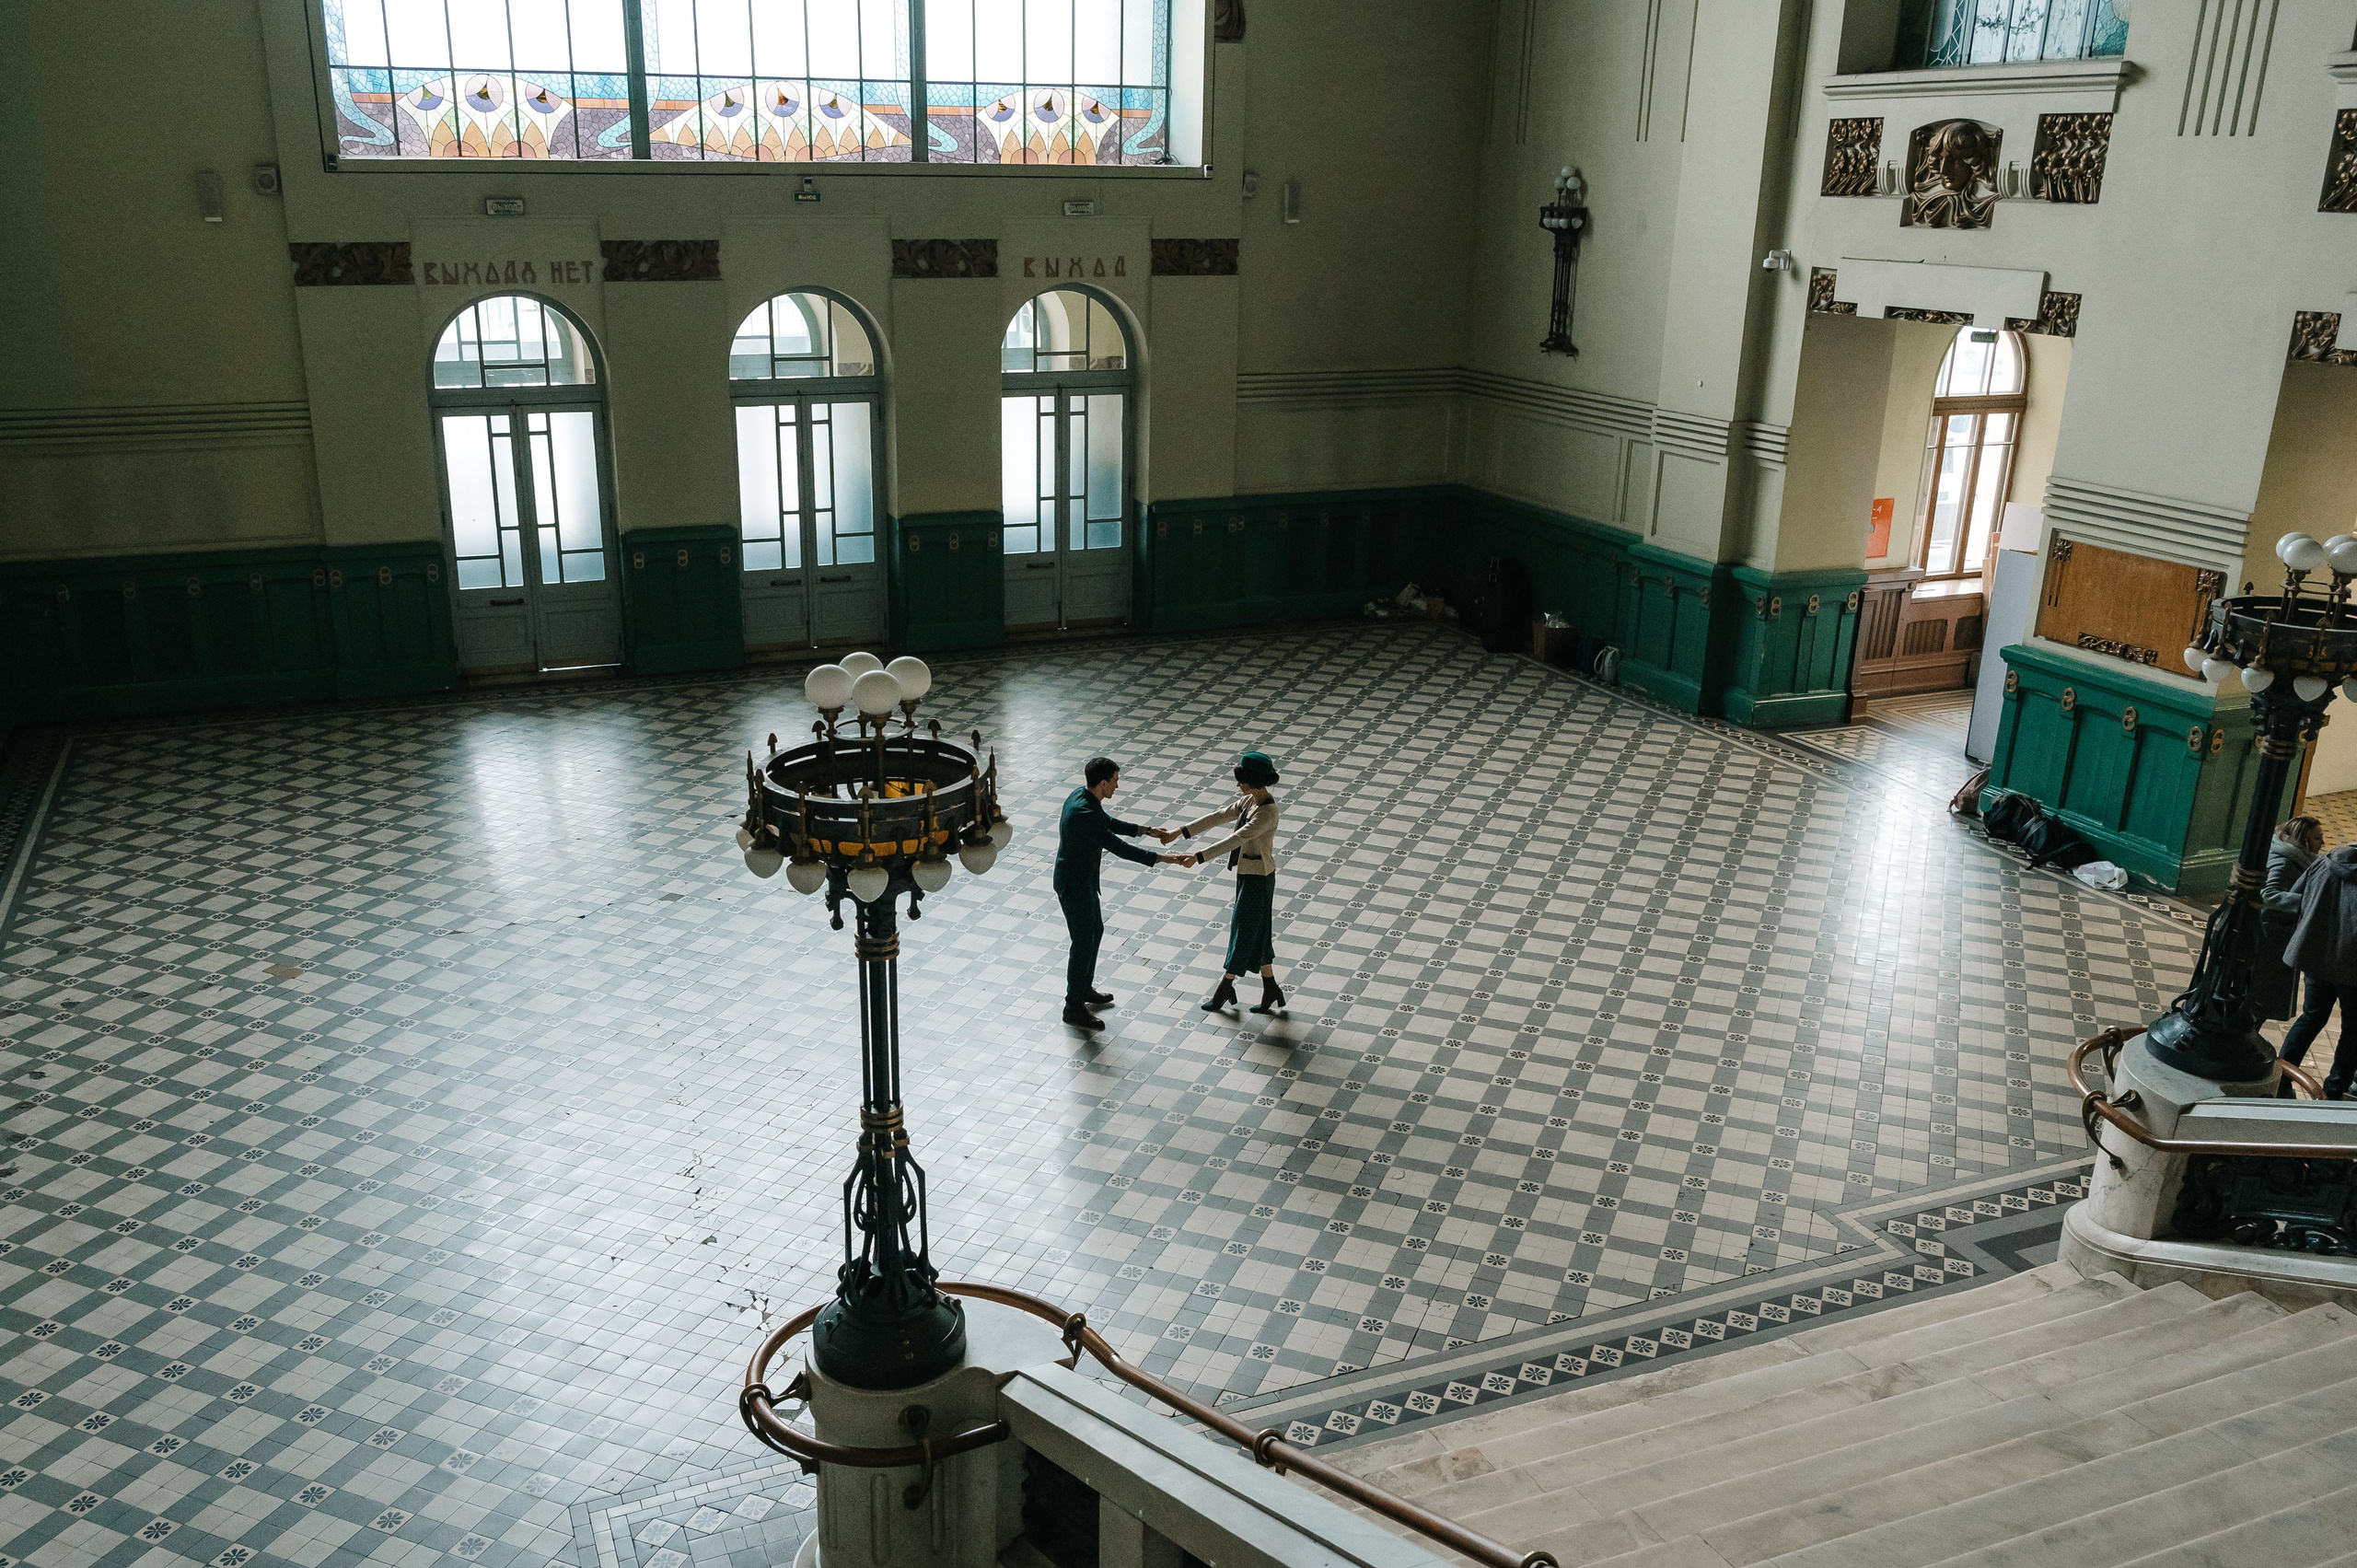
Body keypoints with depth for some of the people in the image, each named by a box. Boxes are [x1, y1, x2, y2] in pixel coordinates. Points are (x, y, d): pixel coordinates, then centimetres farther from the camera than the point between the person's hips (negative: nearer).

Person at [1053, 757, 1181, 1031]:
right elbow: (1119, 848, -31)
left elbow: (1109, 822, 14)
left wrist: (1147, 831, 9)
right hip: (1075, 886, -10)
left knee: (1095, 931, 24)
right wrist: (1161, 859, -26)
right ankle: (1074, 1008, 17)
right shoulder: (1084, 814, -33)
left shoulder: (1083, 795, -2)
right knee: (1083, 944, 3)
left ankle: (1085, 988, 41)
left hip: (1084, 878, 10)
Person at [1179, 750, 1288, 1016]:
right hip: (1247, 874, 9)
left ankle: (1225, 986, 21)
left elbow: (1235, 840, -33)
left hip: (1257, 879, -9)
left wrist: (1198, 857, -37)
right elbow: (1218, 816, 4)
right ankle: (1271, 989, 26)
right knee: (1258, 932, 16)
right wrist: (1181, 832, -1)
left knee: (1244, 930, 6)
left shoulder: (1267, 812, -27)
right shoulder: (1249, 800, 1)